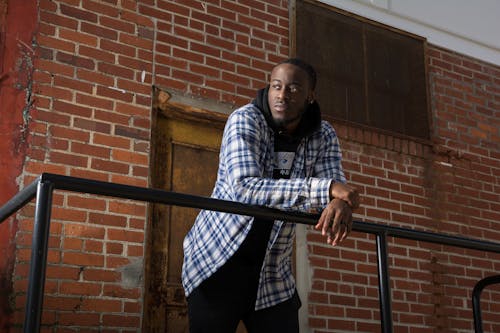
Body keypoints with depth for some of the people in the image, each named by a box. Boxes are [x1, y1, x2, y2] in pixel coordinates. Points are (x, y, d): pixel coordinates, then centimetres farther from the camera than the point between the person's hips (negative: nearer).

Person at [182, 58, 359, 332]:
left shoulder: (324, 136, 1)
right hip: (216, 260, -4)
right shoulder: (245, 120, -14)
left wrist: (340, 204, -36)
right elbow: (244, 188, -29)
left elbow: (337, 190, -9)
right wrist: (324, 188, -35)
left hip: (275, 274, 4)